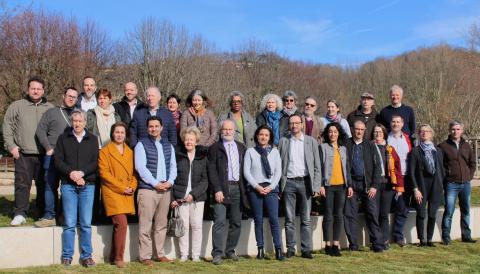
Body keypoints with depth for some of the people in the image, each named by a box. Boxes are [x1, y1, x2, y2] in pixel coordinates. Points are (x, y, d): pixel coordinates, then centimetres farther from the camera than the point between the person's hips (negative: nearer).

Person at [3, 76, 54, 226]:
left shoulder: (51, 108, 11)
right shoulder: (17, 106, 8)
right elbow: (7, 127, 8)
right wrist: (11, 146, -1)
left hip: (45, 154, 1)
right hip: (23, 153, -1)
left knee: (43, 185, 6)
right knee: (22, 184, -2)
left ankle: (44, 214, 15)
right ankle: (20, 214, 6)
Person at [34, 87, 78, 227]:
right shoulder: (52, 112, 10)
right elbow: (40, 131, 5)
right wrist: (48, 148, -4)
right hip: (53, 156, -1)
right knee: (50, 186, -1)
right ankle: (50, 216, 3)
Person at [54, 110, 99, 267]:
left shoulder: (92, 139, 11)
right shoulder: (63, 138, 10)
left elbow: (96, 162, 3)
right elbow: (58, 161, 2)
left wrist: (82, 172, -11)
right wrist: (71, 173, -13)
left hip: (88, 185, 1)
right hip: (68, 185, 0)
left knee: (86, 223, 1)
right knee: (69, 223, -1)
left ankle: (86, 256, 8)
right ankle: (67, 256, 7)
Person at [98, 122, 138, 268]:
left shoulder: (130, 152, 17)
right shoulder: (105, 151, 1)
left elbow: (133, 172, 17)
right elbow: (104, 173, -7)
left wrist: (132, 187, -2)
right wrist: (122, 188, -11)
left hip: (127, 194, 5)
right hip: (112, 192, -5)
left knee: (118, 225, 9)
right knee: (122, 223, -16)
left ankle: (113, 256, 19)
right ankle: (118, 257, -5)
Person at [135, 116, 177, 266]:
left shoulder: (168, 145, 15)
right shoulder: (142, 144, -1)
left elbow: (173, 165, 13)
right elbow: (140, 167, -9)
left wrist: (170, 182, -4)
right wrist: (155, 183, -13)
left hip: (165, 189, 5)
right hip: (147, 189, -5)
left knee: (161, 224, 9)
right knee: (146, 225, -3)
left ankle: (160, 254, 16)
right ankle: (145, 256, 2)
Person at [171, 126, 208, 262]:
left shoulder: (203, 157, 4)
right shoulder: (178, 155, 5)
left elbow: (205, 179, 1)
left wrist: (193, 194, -11)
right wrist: (172, 197, -3)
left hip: (197, 196, 0)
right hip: (180, 197, 0)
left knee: (197, 225, 1)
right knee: (183, 225, 0)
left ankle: (196, 255, 10)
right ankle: (183, 254, 9)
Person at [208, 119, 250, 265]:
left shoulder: (241, 147, 15)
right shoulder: (215, 148, 2)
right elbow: (212, 170, -4)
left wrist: (245, 188, 4)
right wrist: (217, 190, -13)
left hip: (237, 188, 5)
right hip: (222, 188, -4)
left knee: (236, 223, 8)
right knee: (220, 221, -9)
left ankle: (230, 250, 20)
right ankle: (217, 253, -6)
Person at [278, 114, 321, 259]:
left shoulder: (311, 141, 8)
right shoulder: (283, 141, 7)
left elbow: (317, 166, 6)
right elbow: (278, 164, 5)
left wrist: (316, 186, -2)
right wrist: (278, 185, -3)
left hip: (305, 182, 0)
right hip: (289, 182, 0)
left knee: (306, 219, 3)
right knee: (289, 219, 4)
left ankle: (306, 250, 9)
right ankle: (290, 249, 12)